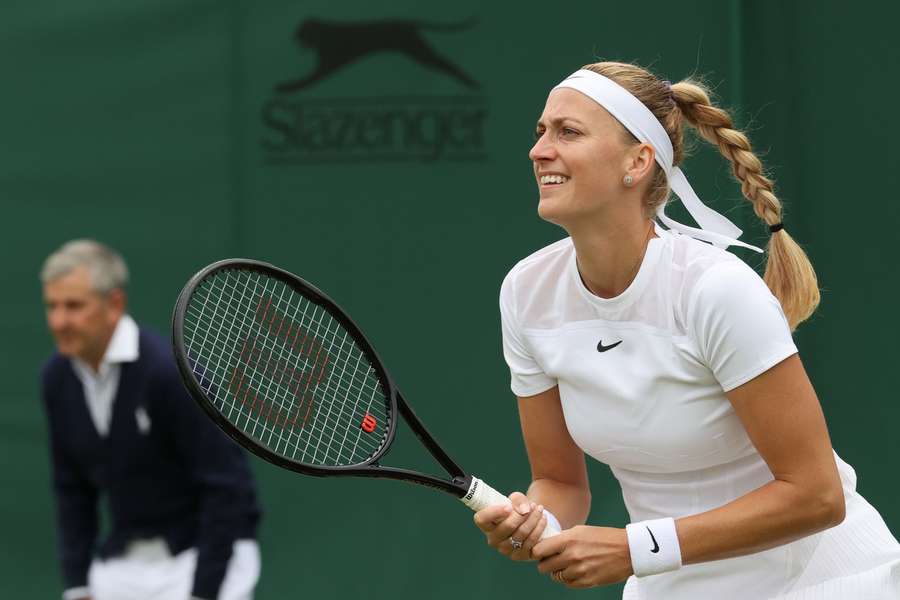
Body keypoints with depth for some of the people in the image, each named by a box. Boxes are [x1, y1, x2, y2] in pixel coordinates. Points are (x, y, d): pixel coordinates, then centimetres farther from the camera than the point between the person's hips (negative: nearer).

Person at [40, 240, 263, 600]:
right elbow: (73, 489, 11)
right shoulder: (57, 378, -1)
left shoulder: (172, 372, -22)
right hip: (119, 566, 7)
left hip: (210, 557, -6)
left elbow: (228, 487, -20)